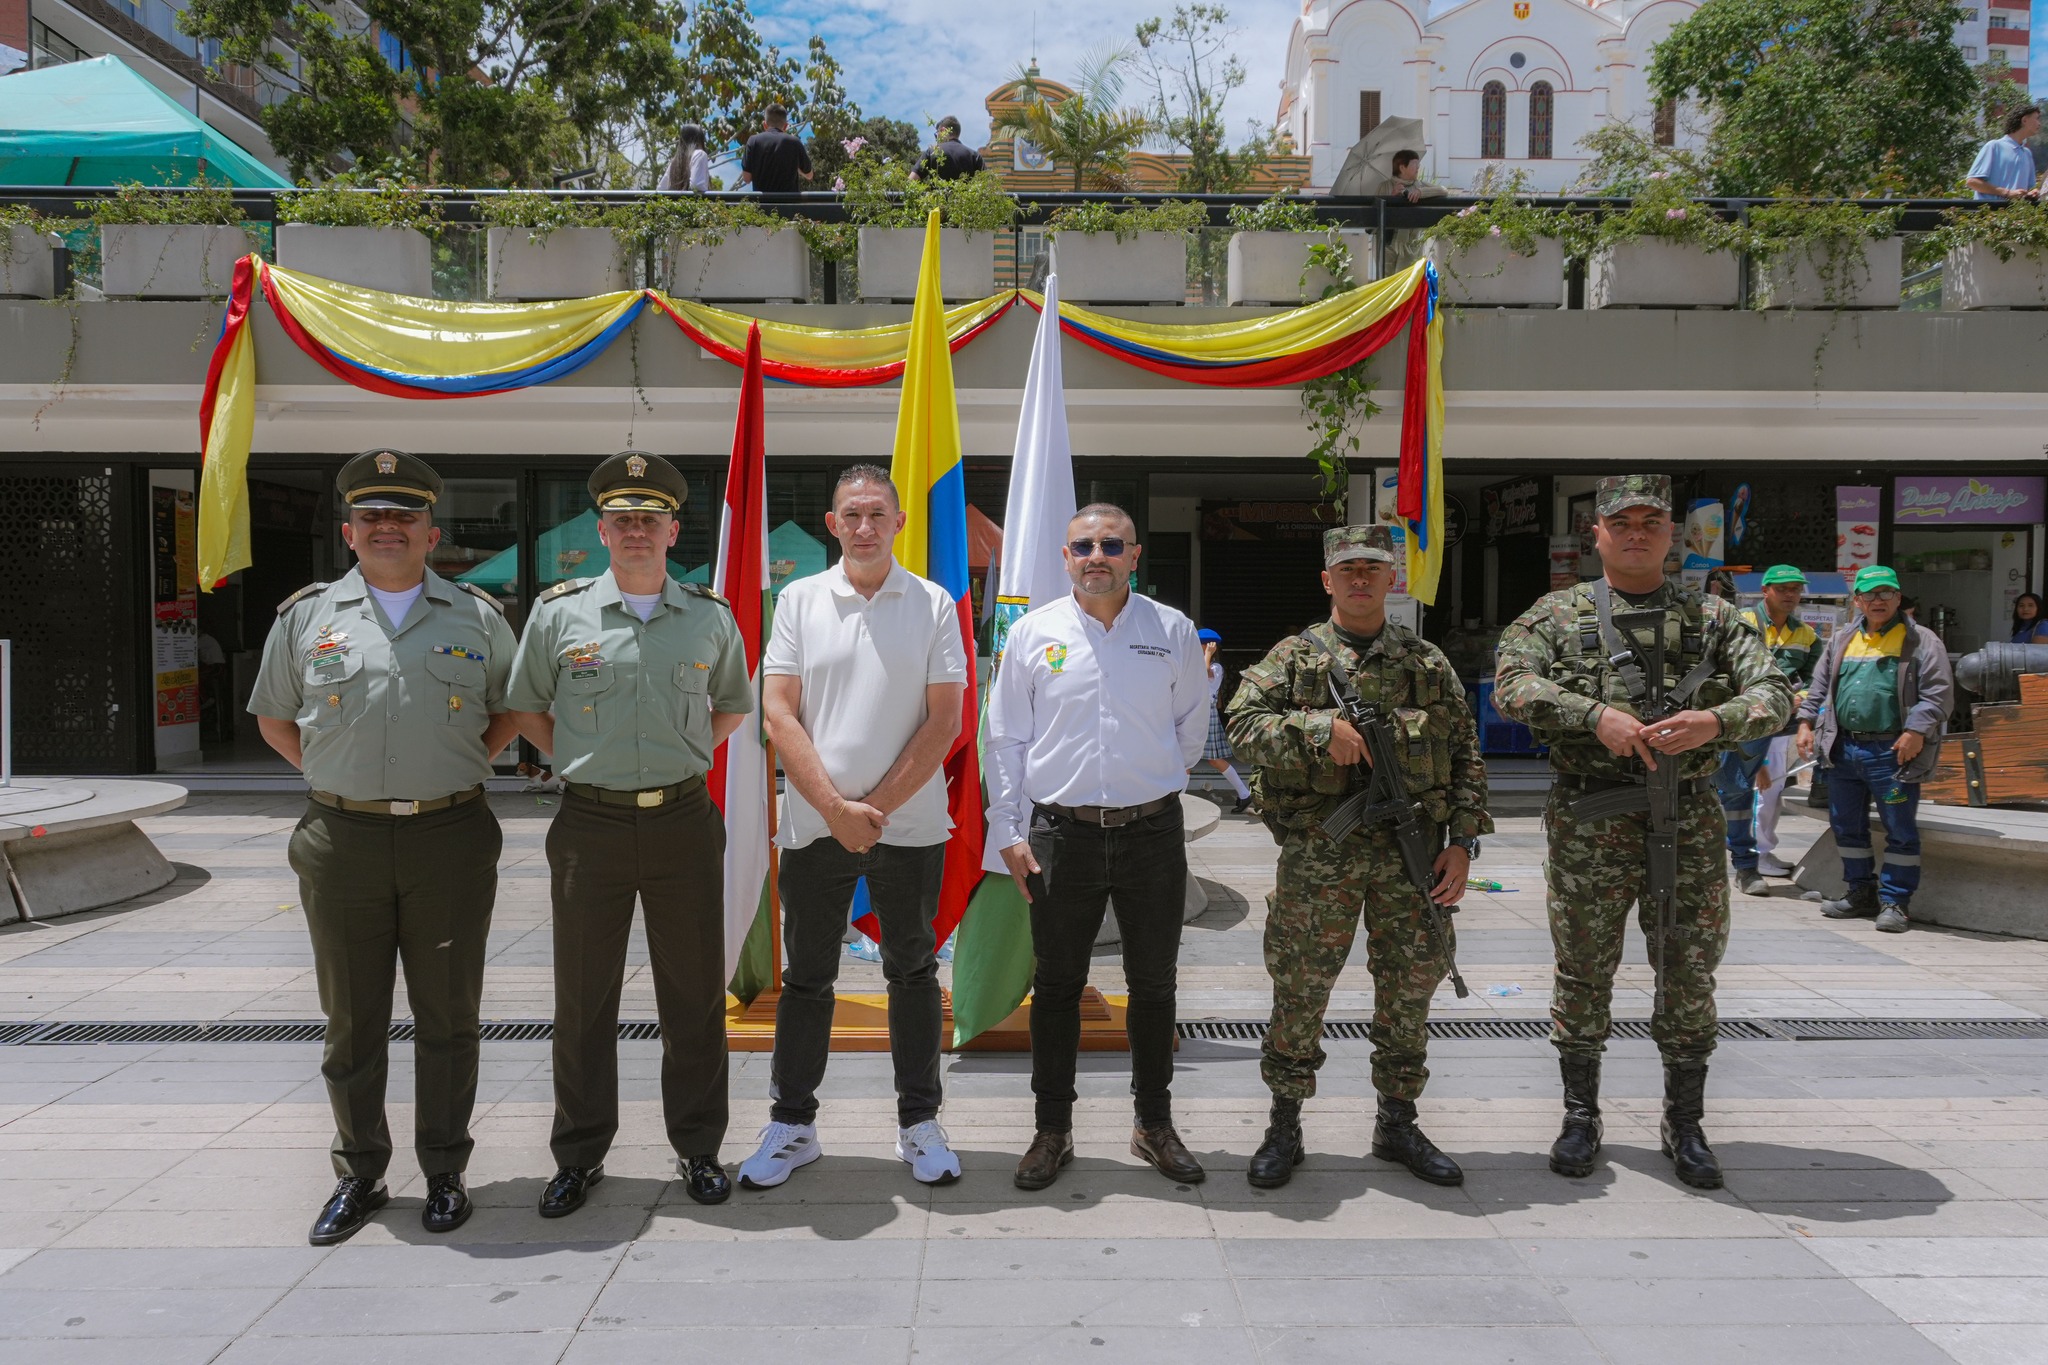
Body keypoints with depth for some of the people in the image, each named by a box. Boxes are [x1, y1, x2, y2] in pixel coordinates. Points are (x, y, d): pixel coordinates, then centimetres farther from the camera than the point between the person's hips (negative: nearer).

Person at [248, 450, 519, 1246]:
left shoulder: (478, 617, 6)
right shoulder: (307, 615, 7)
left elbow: (512, 708, 17)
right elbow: (274, 717, 17)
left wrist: (466, 763, 5)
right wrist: (330, 776, 7)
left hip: (450, 839, -1)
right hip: (342, 842, 1)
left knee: (448, 1017, 7)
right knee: (352, 1020, 9)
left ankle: (445, 1174, 21)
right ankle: (359, 1176, 24)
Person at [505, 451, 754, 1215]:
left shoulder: (711, 617, 4)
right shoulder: (559, 612, 2)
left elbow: (733, 706, 19)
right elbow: (526, 707, 14)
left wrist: (687, 760, 7)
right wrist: (575, 761, 3)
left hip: (685, 823, 1)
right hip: (590, 826, 0)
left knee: (694, 994, 7)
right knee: (583, 1000, 8)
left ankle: (698, 1147, 22)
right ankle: (580, 1154, 23)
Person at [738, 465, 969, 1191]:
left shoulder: (934, 604, 1)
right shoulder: (799, 600, 3)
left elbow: (944, 722, -4)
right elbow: (778, 715, -2)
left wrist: (878, 807, -10)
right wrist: (836, 809, -11)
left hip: (910, 825, 0)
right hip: (815, 824, 1)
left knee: (913, 972, 10)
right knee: (806, 976, 9)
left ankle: (919, 1121, 23)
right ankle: (791, 1123, 23)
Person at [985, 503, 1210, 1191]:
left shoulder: (1173, 631, 3)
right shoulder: (1034, 631, 2)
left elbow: (1190, 726, 16)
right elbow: (1005, 738, 4)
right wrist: (1009, 832, 0)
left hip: (1153, 832, 1)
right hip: (1060, 834, 0)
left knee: (1153, 984, 11)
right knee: (1056, 986, 7)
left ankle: (1155, 1124, 27)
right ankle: (1052, 1130, 21)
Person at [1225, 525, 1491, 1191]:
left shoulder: (1428, 661, 11)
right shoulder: (1295, 656, 5)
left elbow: (1466, 756, 11)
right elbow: (1243, 722, -8)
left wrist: (1463, 842, 3)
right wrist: (1320, 728, -21)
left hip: (1412, 850, 3)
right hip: (1317, 851, -2)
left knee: (1410, 990, 10)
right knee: (1300, 991, 3)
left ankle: (1397, 1123, 28)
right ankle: (1285, 1127, 18)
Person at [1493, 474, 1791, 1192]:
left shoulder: (1711, 615, 9)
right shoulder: (1558, 614, 3)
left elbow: (1774, 693, 1)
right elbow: (1512, 685, -11)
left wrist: (1717, 719, -20)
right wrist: (1598, 713, -24)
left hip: (1690, 828, 2)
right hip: (1589, 828, -2)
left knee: (1690, 979, 9)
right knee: (1583, 977, 7)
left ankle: (1685, 1124, 26)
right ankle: (1580, 1118, 23)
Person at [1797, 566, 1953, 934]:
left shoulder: (1920, 641, 0)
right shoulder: (1841, 641, 15)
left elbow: (1939, 691, -7)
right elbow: (1819, 688, 20)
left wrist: (1916, 730, -16)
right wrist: (1806, 722, 9)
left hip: (1892, 752, -5)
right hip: (1843, 749, 5)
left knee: (1900, 830, 0)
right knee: (1846, 825, 12)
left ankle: (1896, 901, 8)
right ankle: (1861, 892, 25)